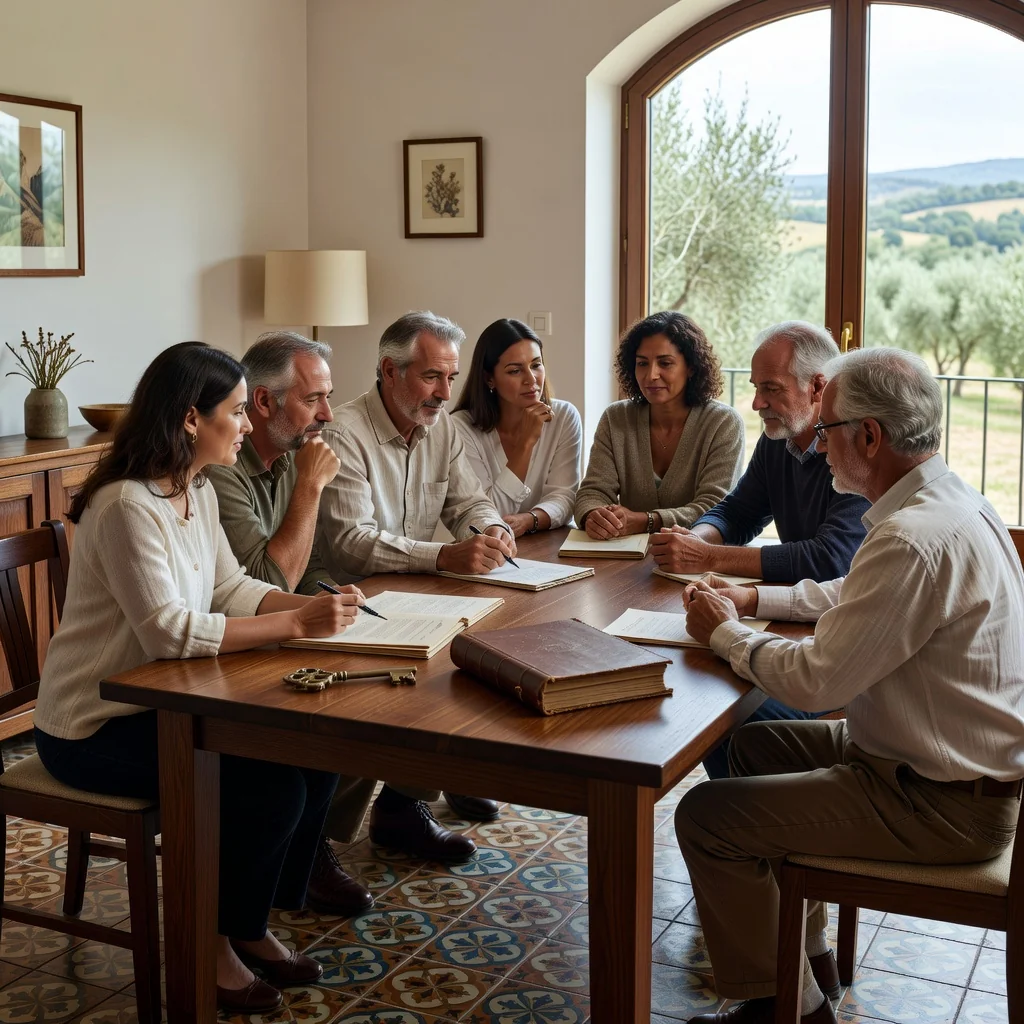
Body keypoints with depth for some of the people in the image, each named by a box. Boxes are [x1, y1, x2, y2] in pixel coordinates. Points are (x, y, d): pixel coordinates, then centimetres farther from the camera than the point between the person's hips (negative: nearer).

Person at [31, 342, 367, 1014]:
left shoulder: (198, 493, 5)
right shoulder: (127, 506, -24)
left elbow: (230, 587, 6)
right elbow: (169, 630, -31)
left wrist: (313, 604, -11)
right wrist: (294, 624, -31)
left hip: (161, 702, 9)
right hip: (95, 728, -9)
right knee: (271, 785, -20)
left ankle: (254, 921, 12)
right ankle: (215, 943, 4)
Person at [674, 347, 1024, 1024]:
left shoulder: (916, 537, -28)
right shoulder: (950, 501, 5)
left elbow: (815, 681, -25)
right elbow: (854, 595, 22)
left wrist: (725, 633, -8)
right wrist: (752, 600, 12)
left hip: (946, 805, -10)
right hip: (959, 761, 10)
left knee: (706, 816, -10)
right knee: (755, 745, 23)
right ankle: (805, 951, 31)